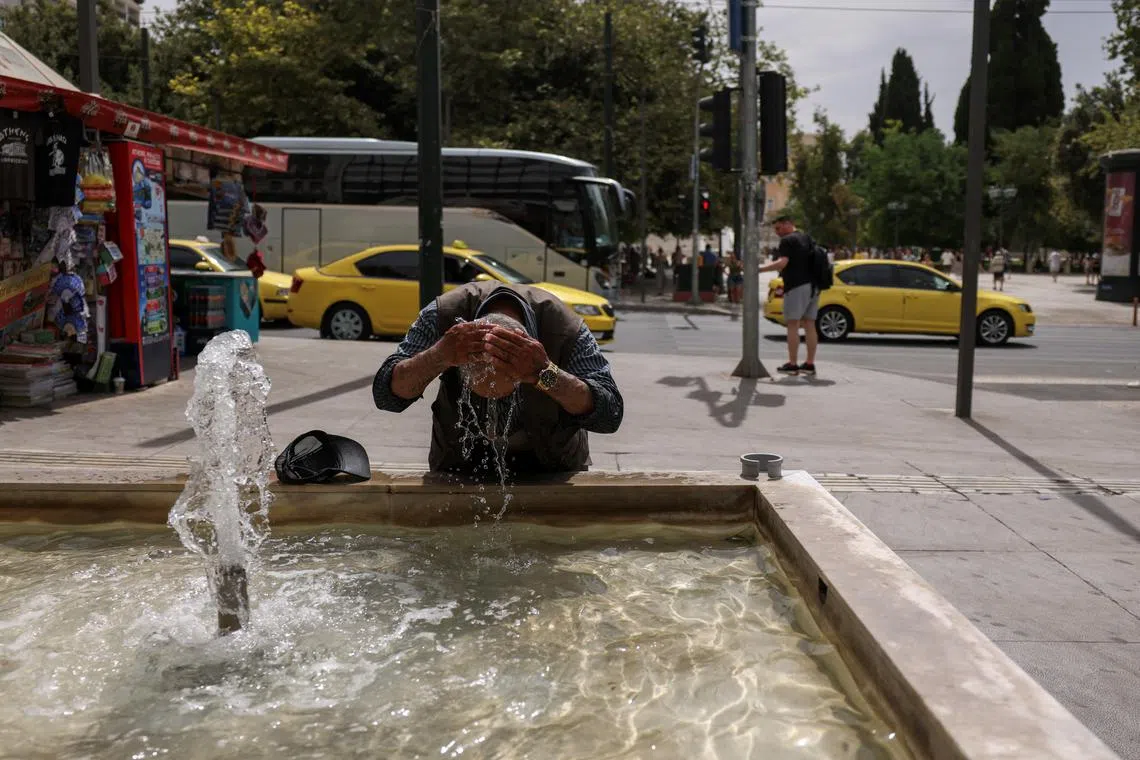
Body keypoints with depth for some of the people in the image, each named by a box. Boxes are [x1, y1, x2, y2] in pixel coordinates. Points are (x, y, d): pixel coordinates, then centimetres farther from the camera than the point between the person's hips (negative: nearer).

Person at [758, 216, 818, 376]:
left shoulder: (787, 240, -7)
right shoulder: (807, 239, 19)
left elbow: (782, 263, -21)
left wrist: (758, 269, -22)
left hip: (796, 286, -8)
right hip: (812, 286, 8)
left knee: (793, 325, -6)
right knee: (809, 325, 8)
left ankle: (792, 364, -8)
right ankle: (810, 364, 9)